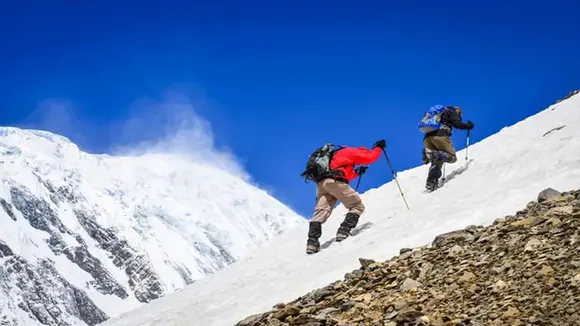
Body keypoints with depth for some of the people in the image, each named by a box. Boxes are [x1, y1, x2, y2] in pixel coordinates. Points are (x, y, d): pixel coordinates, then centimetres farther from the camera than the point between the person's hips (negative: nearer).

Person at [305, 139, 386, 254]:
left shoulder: (339, 155, 39)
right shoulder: (351, 151, 14)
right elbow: (370, 157, 7)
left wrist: (357, 172, 43)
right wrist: (379, 147, 21)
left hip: (321, 183, 8)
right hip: (335, 181, -8)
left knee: (320, 212, -1)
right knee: (357, 206, 2)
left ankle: (312, 242, -18)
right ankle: (343, 232, -16)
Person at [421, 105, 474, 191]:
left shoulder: (440, 112, 36)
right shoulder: (452, 111, 16)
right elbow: (457, 124, 0)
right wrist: (469, 126, 17)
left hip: (427, 137, 7)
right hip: (439, 135, -7)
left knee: (437, 161, 13)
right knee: (452, 158, -2)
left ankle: (431, 182, -10)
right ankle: (435, 155, -29)